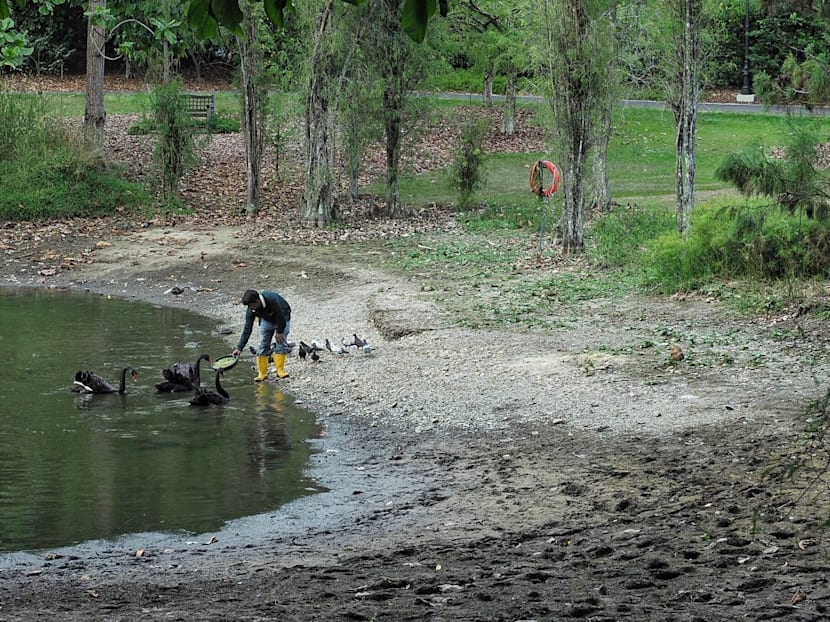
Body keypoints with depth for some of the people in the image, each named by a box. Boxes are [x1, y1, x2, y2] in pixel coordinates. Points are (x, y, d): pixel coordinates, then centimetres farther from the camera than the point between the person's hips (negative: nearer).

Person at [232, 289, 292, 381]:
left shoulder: (272, 299, -41)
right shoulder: (251, 310, -25)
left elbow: (281, 316, -28)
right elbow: (247, 329, -20)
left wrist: (280, 331, -17)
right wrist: (239, 348, -24)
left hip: (282, 319, -3)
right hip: (267, 320, 3)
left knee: (281, 343, -12)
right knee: (263, 345, -6)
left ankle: (280, 370, -6)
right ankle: (262, 373, -3)